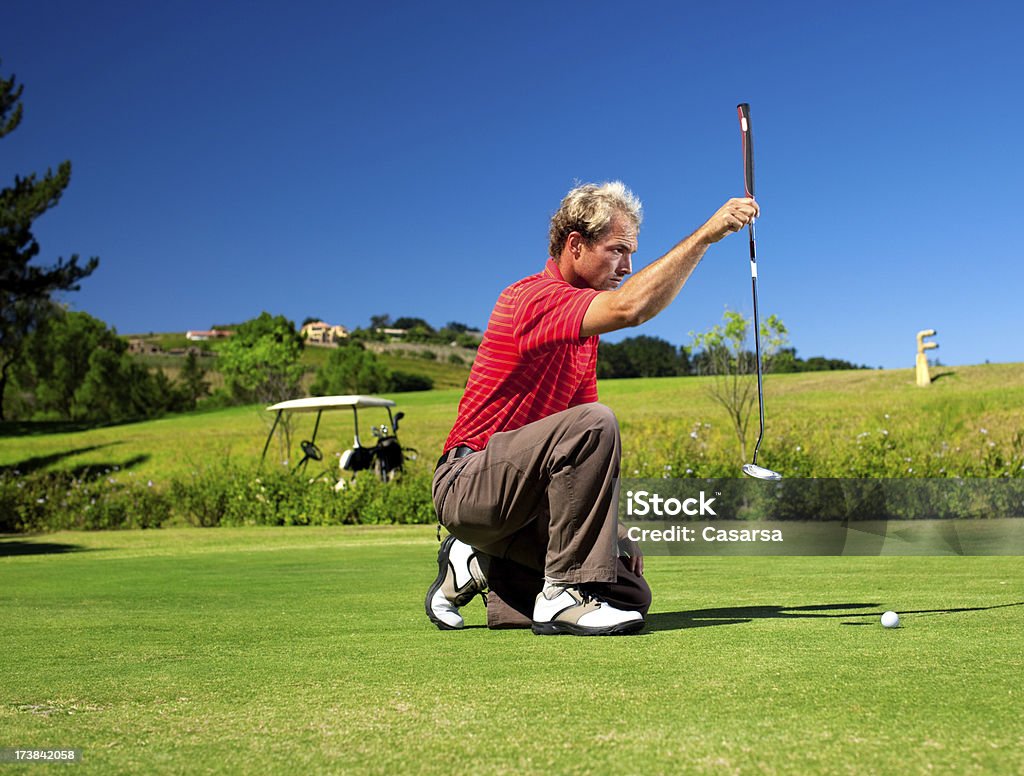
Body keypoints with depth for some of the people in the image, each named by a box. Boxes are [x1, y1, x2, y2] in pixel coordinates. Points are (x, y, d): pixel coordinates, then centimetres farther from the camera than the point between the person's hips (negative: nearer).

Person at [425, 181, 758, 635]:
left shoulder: (582, 330, 17)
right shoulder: (536, 296, -13)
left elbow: (590, 452, 18)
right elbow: (630, 307, -34)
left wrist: (615, 534, 10)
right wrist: (706, 233, -29)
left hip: (523, 491, 9)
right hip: (468, 483, -9)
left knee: (630, 594, -2)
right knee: (591, 423, -33)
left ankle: (481, 567, 11)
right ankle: (563, 595, -26)